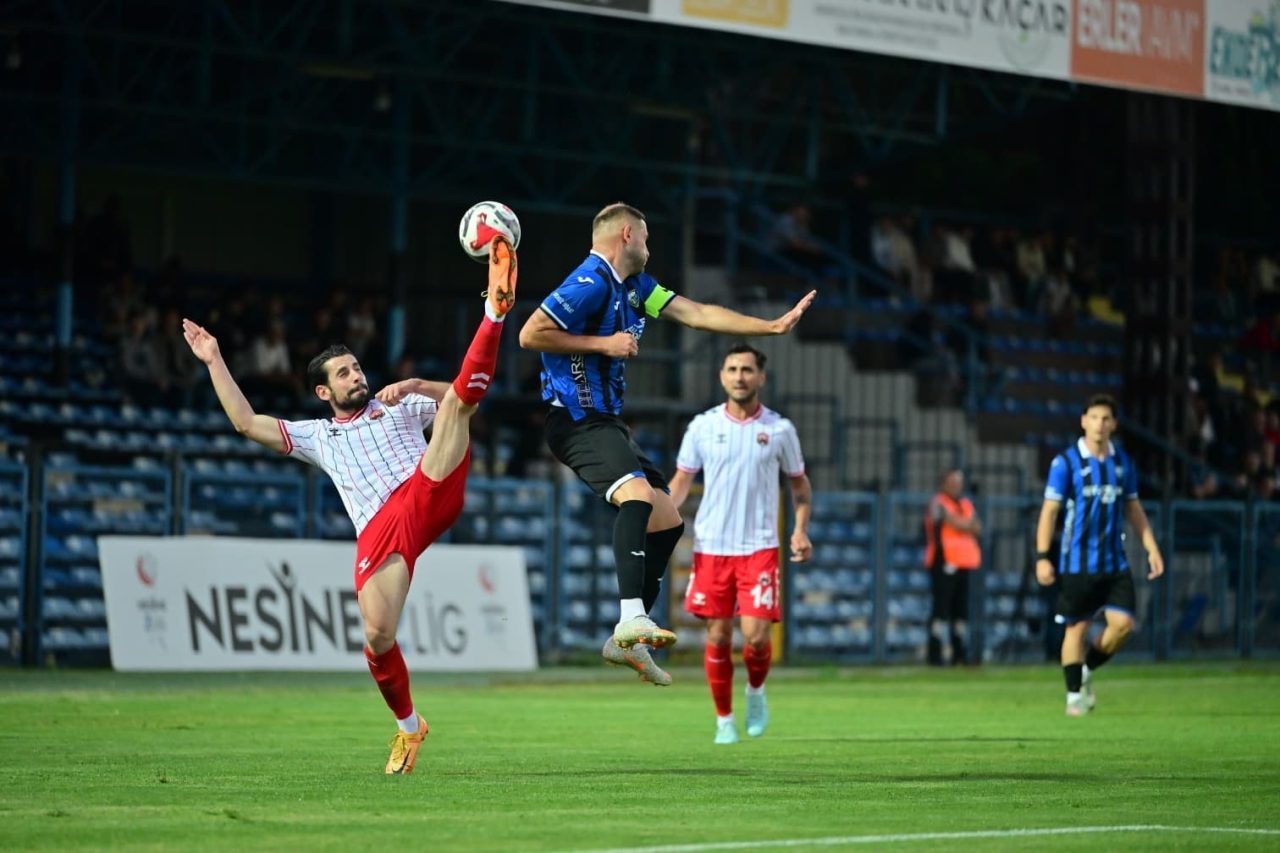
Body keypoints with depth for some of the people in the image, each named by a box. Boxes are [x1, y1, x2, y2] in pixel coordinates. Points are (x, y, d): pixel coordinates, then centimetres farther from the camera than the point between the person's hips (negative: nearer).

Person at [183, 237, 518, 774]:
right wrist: (214, 361, 23)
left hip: (427, 496, -1)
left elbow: (459, 398, 17)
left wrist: (415, 385, 1)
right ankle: (408, 726, 7)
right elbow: (246, 422, 22)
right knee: (377, 638, -15)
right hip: (378, 531, 1)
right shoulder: (318, 436, 29)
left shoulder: (401, 408, 28)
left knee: (465, 393, -14)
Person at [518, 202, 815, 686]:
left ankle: (625, 641, 11)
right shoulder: (591, 281, -13)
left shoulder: (634, 286, 16)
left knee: (667, 522, 10)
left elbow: (696, 314, 17)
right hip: (576, 419, -11)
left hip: (606, 421, 11)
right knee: (637, 494, -32)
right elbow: (531, 334, -19)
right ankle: (632, 619, -44)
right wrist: (603, 344, -16)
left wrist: (773, 326, 13)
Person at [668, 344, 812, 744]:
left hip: (759, 549, -1)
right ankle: (724, 720, 16)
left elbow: (799, 483, 13)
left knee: (756, 636, -12)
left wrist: (800, 530, -1)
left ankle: (756, 692, 19)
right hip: (711, 548, 1)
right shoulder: (703, 426, 3)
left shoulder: (779, 429, 2)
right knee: (718, 637, 2)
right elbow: (682, 479, 9)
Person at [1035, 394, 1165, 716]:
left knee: (1122, 623, -7)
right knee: (1077, 628, 0)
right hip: (1078, 564, -4)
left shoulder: (1123, 462, 8)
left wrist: (1152, 549, 10)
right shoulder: (1066, 462, -5)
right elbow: (1050, 510, -5)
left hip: (1115, 562, 4)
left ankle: (1087, 670, 17)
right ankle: (1074, 695, 11)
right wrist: (1042, 556, -11)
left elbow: (1134, 509, 16)